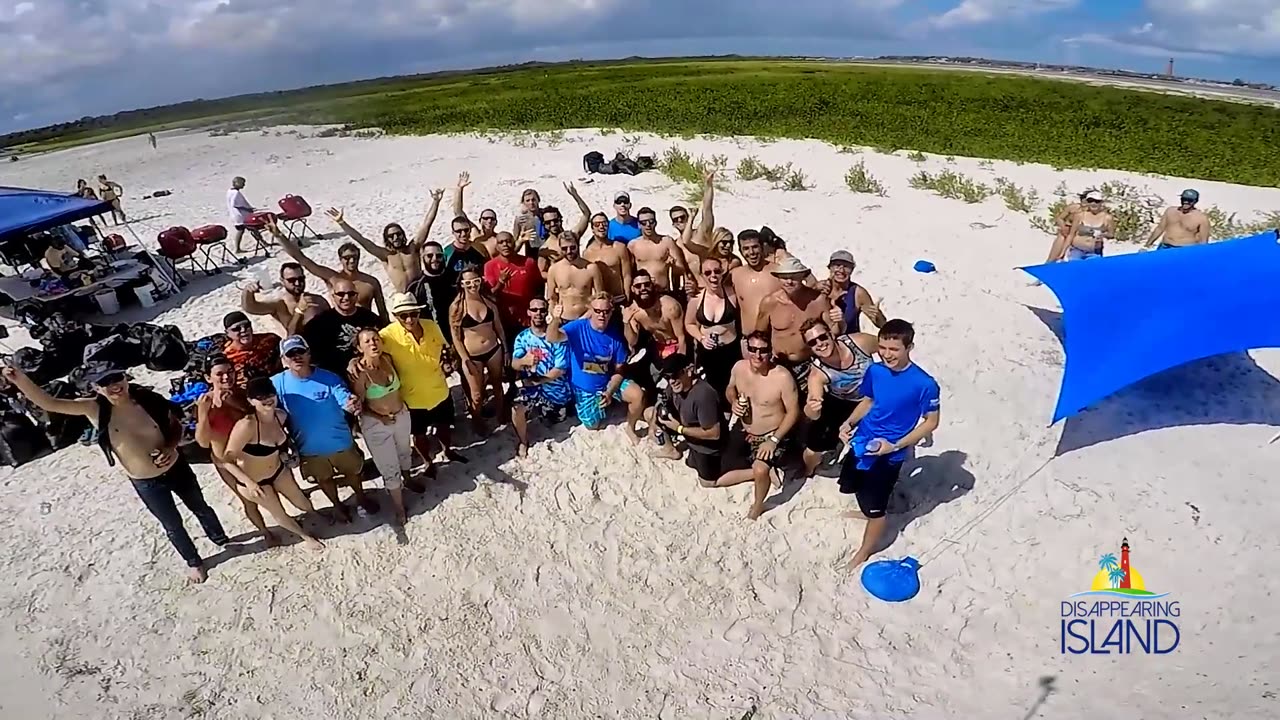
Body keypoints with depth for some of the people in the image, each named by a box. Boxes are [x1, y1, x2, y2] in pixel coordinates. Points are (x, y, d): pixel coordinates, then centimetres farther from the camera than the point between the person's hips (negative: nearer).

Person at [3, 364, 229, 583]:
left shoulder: (148, 398, -14)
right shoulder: (94, 409, -16)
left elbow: (176, 426, -2)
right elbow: (48, 403, -29)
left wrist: (170, 448, -20)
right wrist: (19, 379, -43)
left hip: (177, 468, 1)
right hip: (147, 484, -1)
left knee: (200, 508, 24)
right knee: (173, 525, 18)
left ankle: (222, 539, 52)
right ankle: (194, 562, 43)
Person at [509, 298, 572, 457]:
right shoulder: (522, 336, -1)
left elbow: (560, 369, -14)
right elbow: (514, 364, -14)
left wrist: (536, 381, -18)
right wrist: (524, 361, -38)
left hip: (555, 388, 0)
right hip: (531, 386, 1)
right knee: (517, 407, -27)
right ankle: (523, 443, -1)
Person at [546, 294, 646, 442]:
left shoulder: (615, 336, -10)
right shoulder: (578, 327, -18)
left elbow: (619, 370, -5)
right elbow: (552, 338, -37)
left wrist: (610, 392, -21)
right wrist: (555, 320, -58)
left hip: (609, 382, 1)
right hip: (584, 388, -1)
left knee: (638, 395, -23)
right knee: (593, 426, 1)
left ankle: (630, 428, 7)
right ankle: (598, 408, 38)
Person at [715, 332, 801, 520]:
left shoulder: (782, 377, -25)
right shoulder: (739, 367, -9)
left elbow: (793, 412, -17)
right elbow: (730, 388, 12)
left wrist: (774, 439, -22)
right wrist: (733, 402, -11)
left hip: (773, 435, -6)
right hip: (745, 432, 6)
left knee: (760, 471, -30)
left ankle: (757, 505, 2)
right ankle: (764, 471, 18)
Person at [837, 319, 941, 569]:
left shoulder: (924, 384, -24)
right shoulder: (875, 370, -9)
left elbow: (931, 421, -12)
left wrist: (895, 446, -20)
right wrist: (849, 423, -10)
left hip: (888, 455, -5)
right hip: (861, 442, 6)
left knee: (875, 508, 11)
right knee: (851, 486, 28)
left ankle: (865, 551, 36)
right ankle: (866, 510, 60)